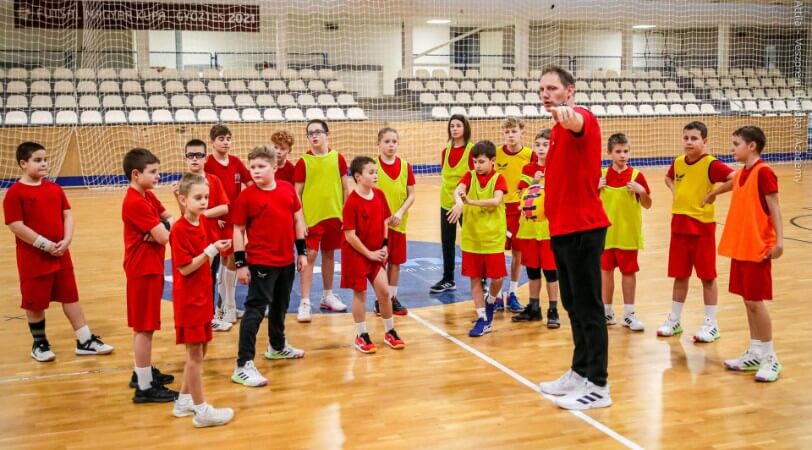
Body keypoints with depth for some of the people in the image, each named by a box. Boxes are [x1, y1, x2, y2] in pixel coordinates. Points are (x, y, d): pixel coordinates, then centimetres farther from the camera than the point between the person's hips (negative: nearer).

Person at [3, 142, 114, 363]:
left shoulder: (55, 188, 8)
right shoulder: (15, 192, -11)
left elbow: (67, 215, 7)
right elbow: (16, 226, -17)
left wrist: (67, 240, -9)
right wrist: (45, 245, -19)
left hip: (61, 255, 6)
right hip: (33, 258, -6)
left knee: (71, 297, 10)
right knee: (35, 302, 7)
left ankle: (85, 340, 17)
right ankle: (39, 344, 24)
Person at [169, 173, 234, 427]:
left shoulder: (202, 223, 6)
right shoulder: (179, 230, -19)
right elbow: (185, 268, -22)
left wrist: (216, 249, 0)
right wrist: (211, 251, -23)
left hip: (202, 296, 9)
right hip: (189, 300, -9)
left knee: (199, 350, 17)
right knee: (195, 353, 0)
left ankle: (184, 401, 30)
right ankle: (201, 410, 9)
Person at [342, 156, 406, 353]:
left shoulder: (379, 195, 0)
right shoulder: (352, 202, -19)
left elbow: (384, 221, 11)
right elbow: (350, 235, -19)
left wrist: (384, 246, 0)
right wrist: (369, 253, -14)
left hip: (376, 253, 5)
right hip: (356, 254, -5)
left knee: (383, 291, 5)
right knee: (360, 294, 5)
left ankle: (390, 332, 21)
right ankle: (361, 336, 18)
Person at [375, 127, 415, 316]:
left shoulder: (405, 166, 1)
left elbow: (411, 195, 1)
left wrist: (400, 213, -13)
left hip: (399, 222, 3)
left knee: (396, 262, 10)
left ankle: (392, 298, 22)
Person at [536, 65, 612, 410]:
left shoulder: (583, 118, -12)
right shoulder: (558, 129, 15)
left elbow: (578, 124, -38)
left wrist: (567, 116, -59)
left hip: (583, 229, -9)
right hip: (562, 229, 9)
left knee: (588, 308, -3)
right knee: (573, 305, 16)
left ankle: (598, 386, 6)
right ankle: (580, 373, 28)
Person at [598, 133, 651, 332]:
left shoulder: (636, 175, -4)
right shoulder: (602, 175, 2)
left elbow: (647, 205, -1)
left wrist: (642, 191, -19)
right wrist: (594, 188, -9)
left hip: (628, 233, -2)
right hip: (606, 232, 2)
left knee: (629, 272, 5)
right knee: (606, 270, 9)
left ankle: (629, 314, 14)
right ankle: (606, 312, 21)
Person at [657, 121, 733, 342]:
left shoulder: (711, 164, -13)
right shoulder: (678, 162, 5)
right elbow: (669, 178, 26)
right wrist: (675, 192, 9)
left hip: (702, 226, -5)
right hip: (679, 225, 5)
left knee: (708, 276, 3)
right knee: (680, 275, 12)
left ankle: (711, 324, 13)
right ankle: (674, 320, 23)